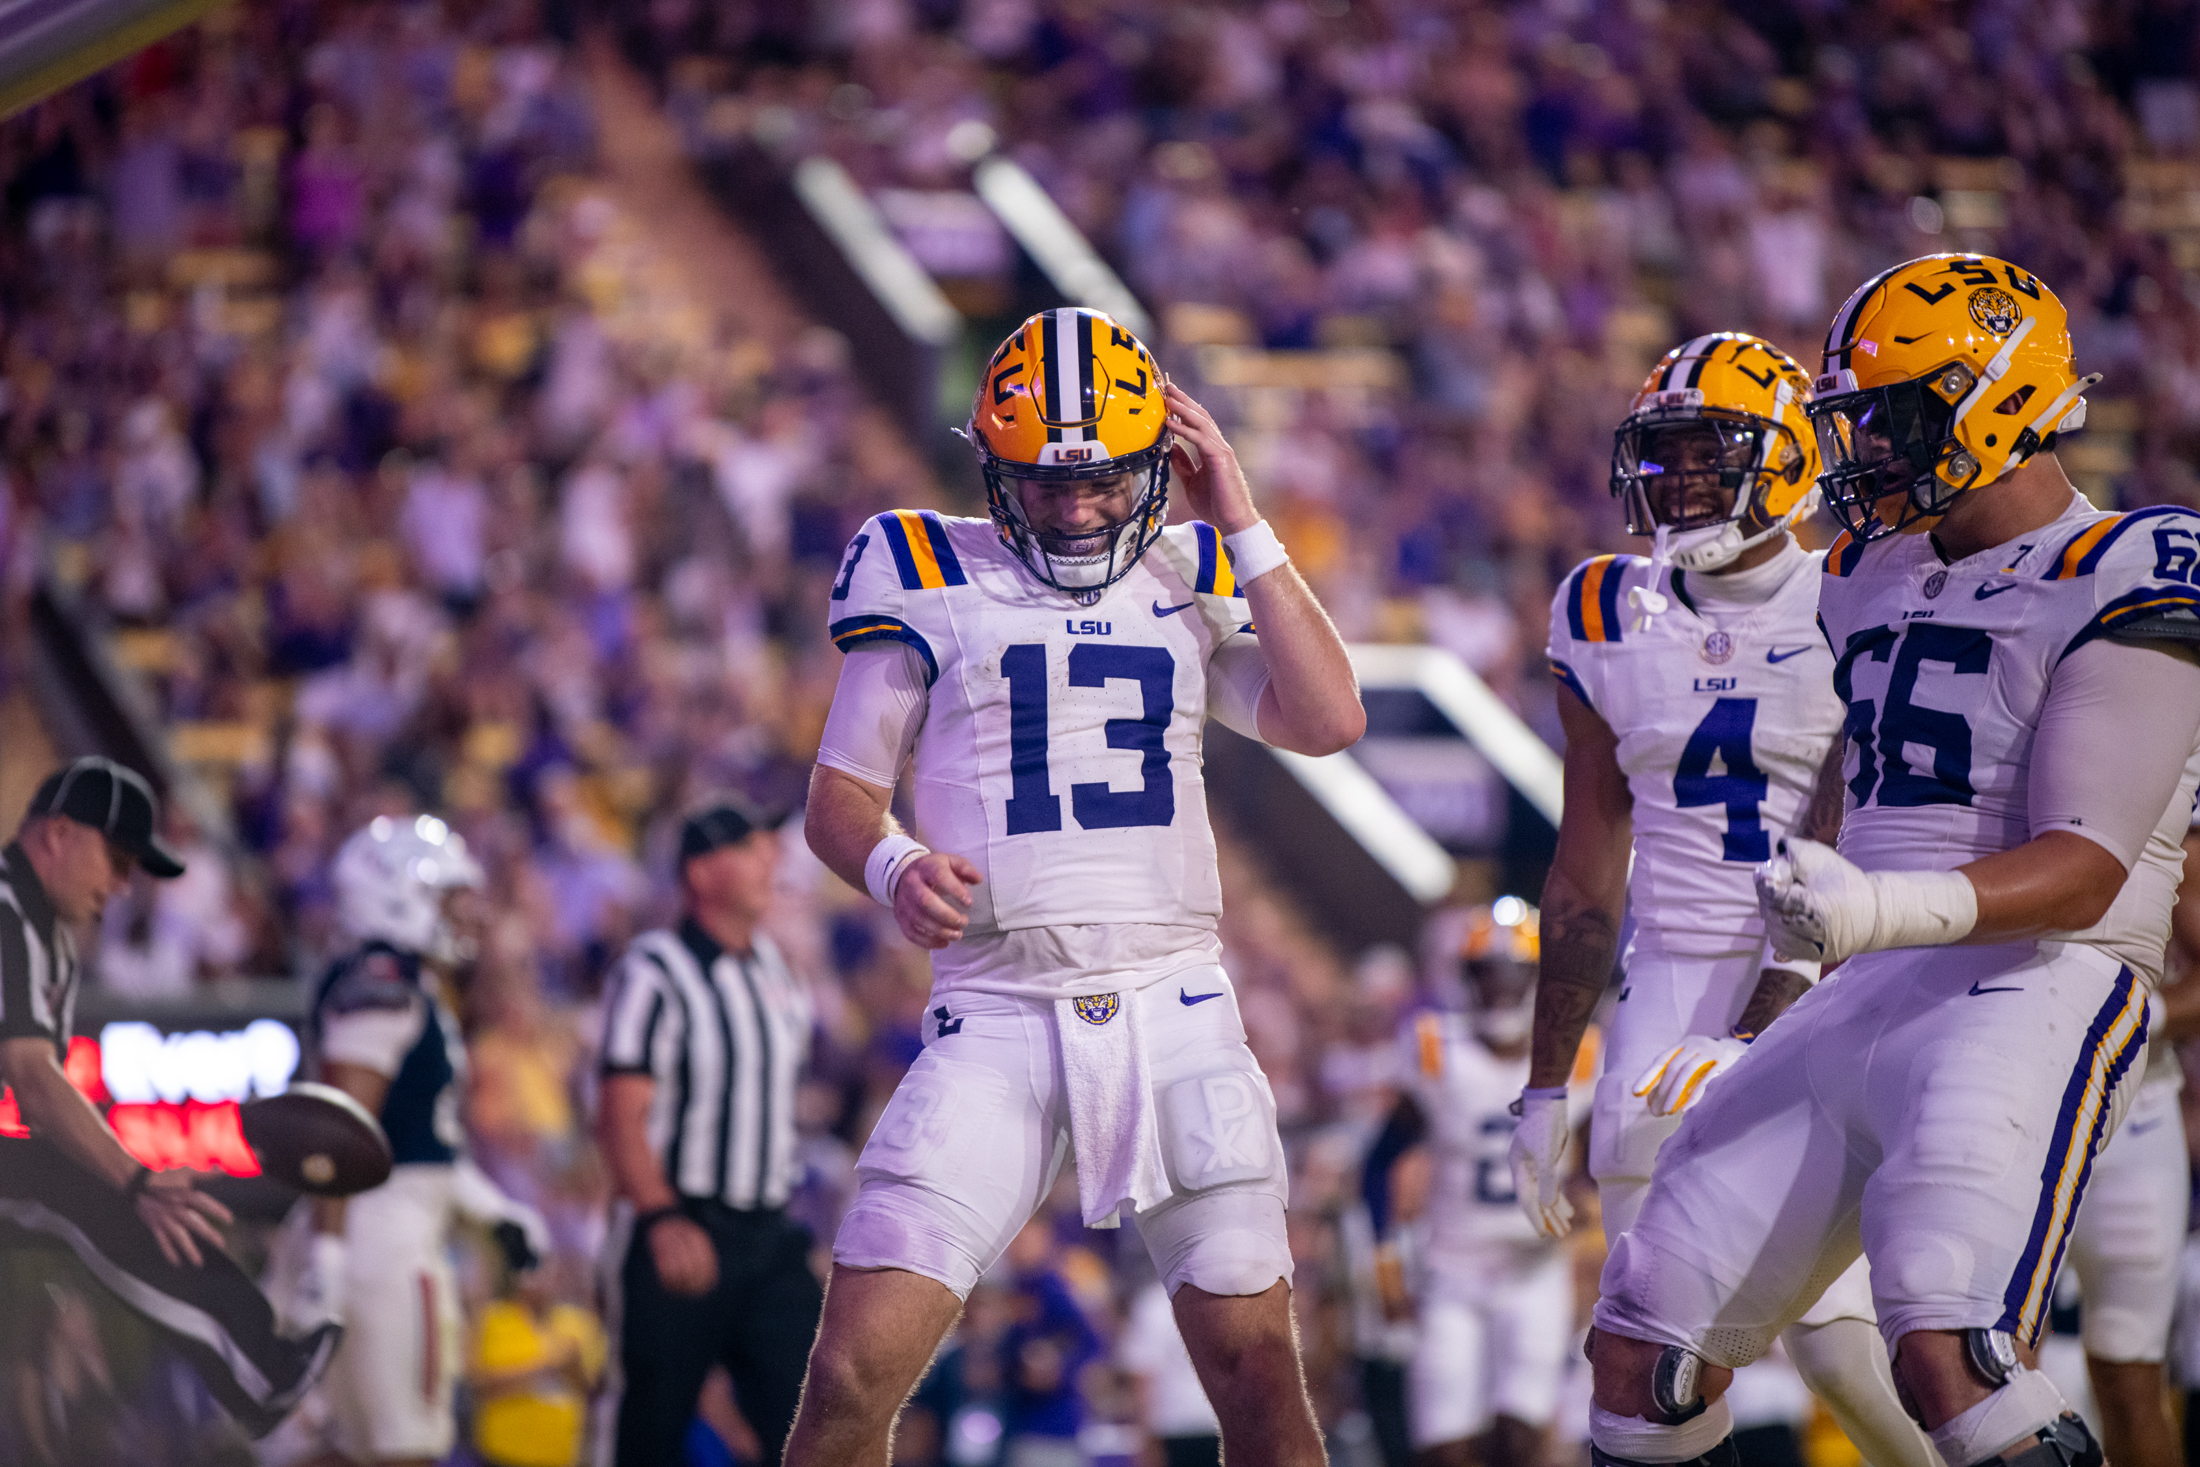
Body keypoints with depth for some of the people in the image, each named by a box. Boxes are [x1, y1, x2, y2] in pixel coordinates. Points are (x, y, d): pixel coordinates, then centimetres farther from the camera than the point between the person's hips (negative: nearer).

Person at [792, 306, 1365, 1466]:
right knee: (856, 1371, -12)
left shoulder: (1189, 577, 11)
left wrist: (1243, 526, -3)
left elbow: (1329, 722, -2)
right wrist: (894, 868, -17)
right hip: (998, 1013, -2)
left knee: (1258, 1372, 0)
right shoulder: (931, 576, 4)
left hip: (1173, 1008, 2)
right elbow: (839, 794, 6)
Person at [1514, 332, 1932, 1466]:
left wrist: (1759, 1038, -22)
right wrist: (1546, 1086, 16)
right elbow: (1588, 870, 16)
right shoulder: (1608, 619, 9)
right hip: (1673, 980, 4)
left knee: (1842, 1344, -11)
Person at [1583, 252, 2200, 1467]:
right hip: (1866, 1000, 8)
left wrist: (1889, 910, -32)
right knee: (1641, 1356, 5)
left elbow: (2087, 868, -17)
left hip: (2035, 989, -8)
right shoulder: (1877, 578, 17)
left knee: (1946, 1361, -30)